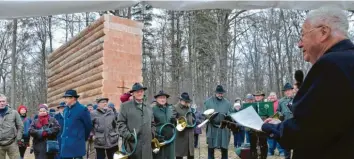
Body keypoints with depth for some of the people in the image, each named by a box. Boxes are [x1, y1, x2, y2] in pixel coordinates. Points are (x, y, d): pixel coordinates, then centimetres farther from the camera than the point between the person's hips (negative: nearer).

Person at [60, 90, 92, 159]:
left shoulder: (82, 109, -9)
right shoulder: (65, 110, 12)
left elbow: (88, 126, -2)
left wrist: (83, 137, 9)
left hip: (77, 144, -6)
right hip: (65, 143, 6)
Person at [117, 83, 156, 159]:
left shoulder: (148, 108, 20)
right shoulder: (125, 106, 2)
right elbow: (121, 123, -5)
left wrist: (152, 135, 9)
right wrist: (128, 136, -15)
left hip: (147, 146, 5)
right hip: (132, 144, -5)